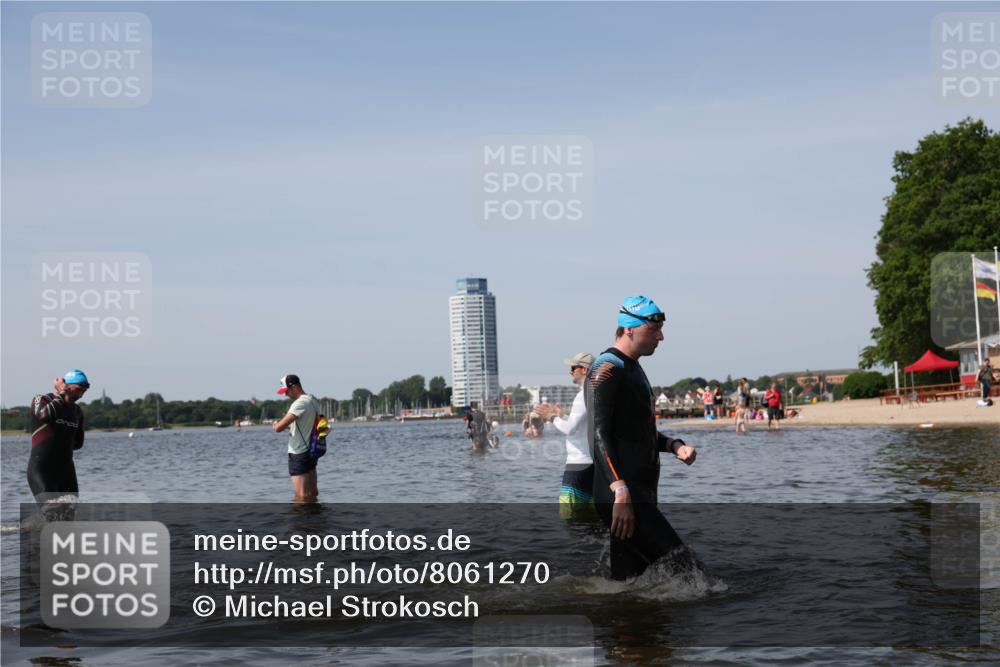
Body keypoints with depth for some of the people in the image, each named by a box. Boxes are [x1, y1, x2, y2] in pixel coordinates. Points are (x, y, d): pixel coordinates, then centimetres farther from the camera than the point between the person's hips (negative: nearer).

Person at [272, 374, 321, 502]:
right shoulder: (313, 401, 11)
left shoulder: (300, 403, -18)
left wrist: (276, 424, -2)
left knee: (301, 496, -9)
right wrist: (290, 426, 15)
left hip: (299, 454, -9)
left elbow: (279, 427, -24)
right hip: (311, 452, 9)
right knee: (312, 493, 14)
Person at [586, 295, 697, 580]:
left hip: (641, 495, 10)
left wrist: (674, 446, 10)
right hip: (623, 497, -10)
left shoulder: (633, 369, 22)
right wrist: (620, 492, -28)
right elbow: (599, 436, -19)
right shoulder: (607, 369, -10)